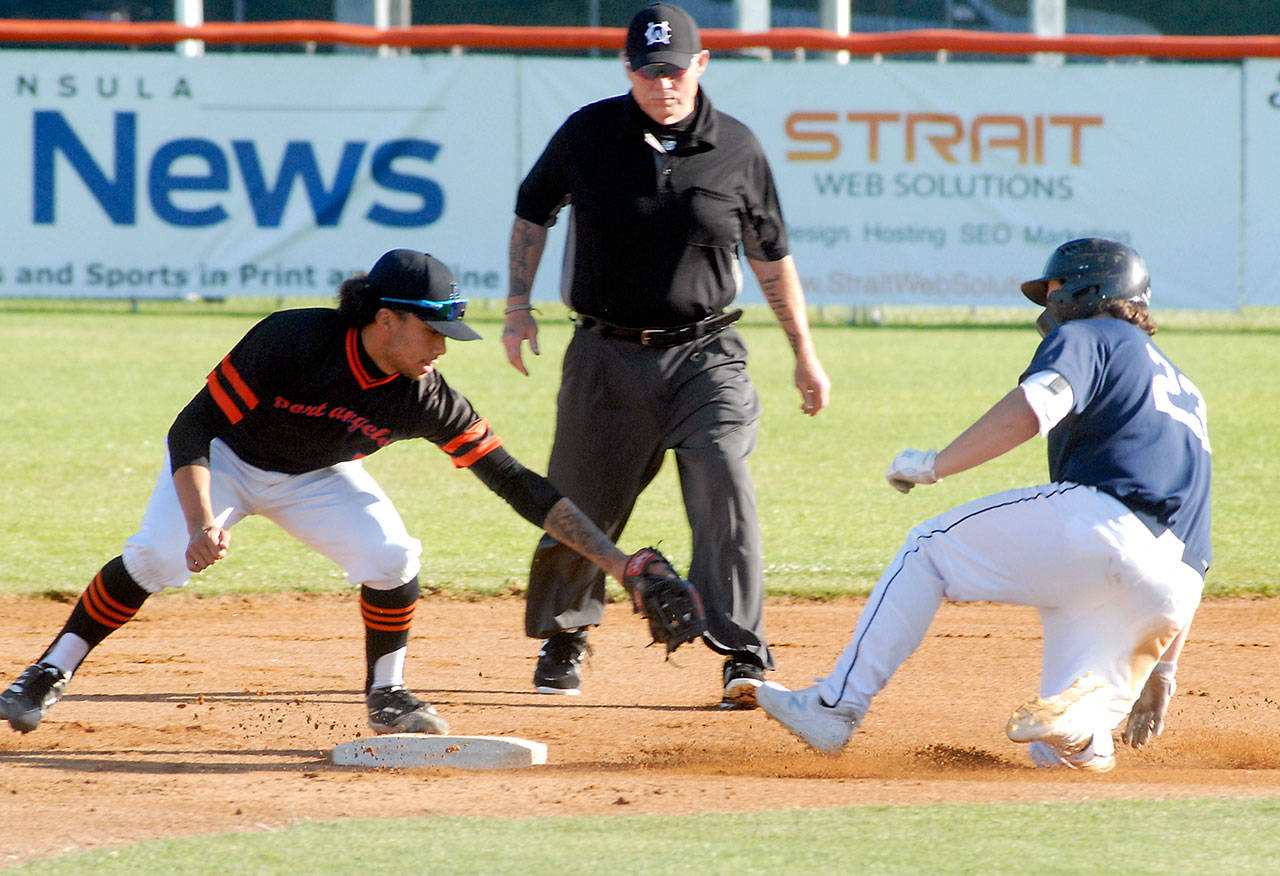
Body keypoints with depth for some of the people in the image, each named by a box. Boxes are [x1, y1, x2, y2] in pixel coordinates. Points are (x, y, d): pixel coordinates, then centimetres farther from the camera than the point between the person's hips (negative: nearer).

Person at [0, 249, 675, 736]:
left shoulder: (426, 400, -23)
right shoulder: (291, 341, -34)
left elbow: (516, 483, -20)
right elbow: (192, 429, -30)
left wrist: (615, 562, -25)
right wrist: (203, 523, -45)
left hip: (316, 478, 3)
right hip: (226, 458, -3)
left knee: (391, 557, -21)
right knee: (159, 556, -26)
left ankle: (386, 697, 2)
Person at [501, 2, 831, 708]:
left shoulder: (736, 149, -1)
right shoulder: (589, 134, -2)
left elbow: (770, 256, 10)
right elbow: (533, 211, 14)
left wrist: (804, 353, 13)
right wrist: (518, 305, 6)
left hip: (705, 356, -1)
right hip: (607, 356, 1)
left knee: (722, 483, -21)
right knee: (579, 510, 6)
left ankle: (744, 656, -21)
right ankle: (564, 637, 34)